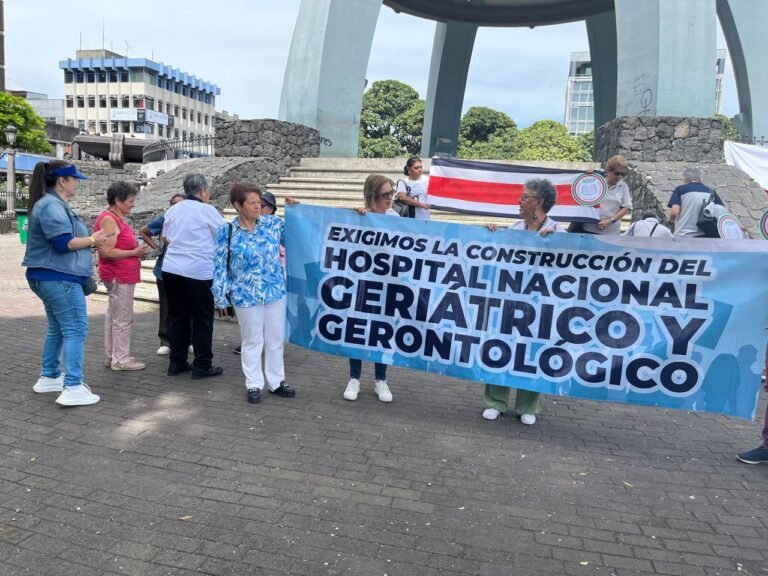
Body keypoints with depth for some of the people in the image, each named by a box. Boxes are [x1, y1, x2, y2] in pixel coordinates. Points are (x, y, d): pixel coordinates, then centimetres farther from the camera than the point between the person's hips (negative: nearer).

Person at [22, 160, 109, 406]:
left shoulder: (54, 204, 17)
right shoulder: (52, 206, -17)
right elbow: (63, 243, -25)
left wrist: (90, 238, 11)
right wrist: (92, 240, -12)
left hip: (52, 277, 11)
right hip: (59, 278, -11)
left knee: (57, 328, 19)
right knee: (76, 330, -10)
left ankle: (49, 377, 30)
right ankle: (72, 389, -10)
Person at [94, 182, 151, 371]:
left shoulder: (117, 219, 15)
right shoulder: (109, 219, -16)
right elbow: (106, 251, -23)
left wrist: (137, 250, 9)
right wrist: (134, 253, -18)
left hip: (122, 275, 10)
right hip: (119, 276, -10)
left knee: (113, 316, 16)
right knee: (122, 318, -4)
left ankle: (111, 355, 25)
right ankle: (121, 359, 4)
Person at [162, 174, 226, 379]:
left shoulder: (173, 210, 11)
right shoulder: (207, 210, -7)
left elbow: (166, 237, 20)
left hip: (171, 268, 6)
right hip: (199, 271, -6)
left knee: (177, 316, 12)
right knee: (202, 319, 3)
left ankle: (176, 362, 18)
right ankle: (202, 365, 6)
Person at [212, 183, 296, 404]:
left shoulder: (272, 223, -1)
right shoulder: (227, 232, -7)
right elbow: (220, 266, -2)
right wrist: (221, 296, -3)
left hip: (275, 292, 3)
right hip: (246, 296, -3)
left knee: (275, 339, 12)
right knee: (252, 341, 9)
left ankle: (276, 382, 26)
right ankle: (253, 385, 22)